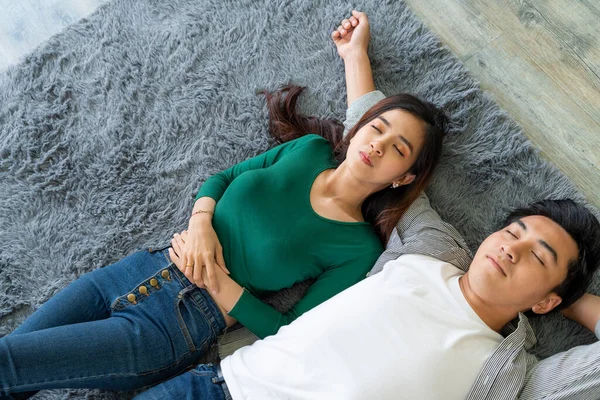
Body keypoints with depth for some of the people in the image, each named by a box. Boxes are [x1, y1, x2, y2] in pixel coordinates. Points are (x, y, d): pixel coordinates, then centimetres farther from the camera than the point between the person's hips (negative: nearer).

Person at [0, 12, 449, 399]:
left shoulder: (359, 248, -9)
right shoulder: (309, 148, 4)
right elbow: (220, 179, 13)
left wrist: (217, 281, -15)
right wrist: (201, 221, -8)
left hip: (179, 323, -5)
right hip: (140, 268, 5)